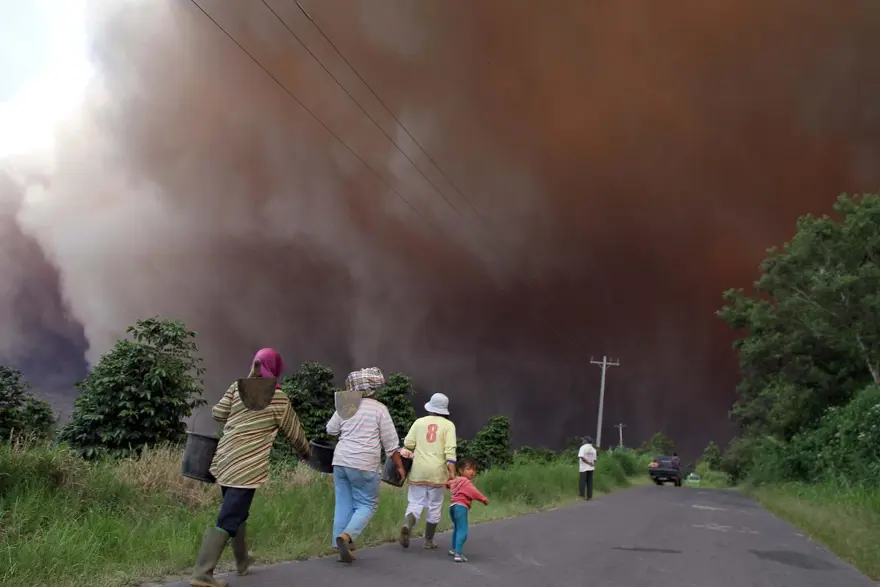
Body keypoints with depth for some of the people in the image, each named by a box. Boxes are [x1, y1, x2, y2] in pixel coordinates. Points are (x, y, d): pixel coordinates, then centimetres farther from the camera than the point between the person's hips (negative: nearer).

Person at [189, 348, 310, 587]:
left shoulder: (237, 387, 6)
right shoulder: (278, 398, -4)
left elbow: (217, 414, 8)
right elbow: (295, 433, 8)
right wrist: (306, 453, 26)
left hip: (224, 461, 6)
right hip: (247, 467, -6)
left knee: (236, 512, 22)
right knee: (227, 520, -5)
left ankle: (242, 560, 38)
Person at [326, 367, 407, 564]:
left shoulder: (345, 407, 7)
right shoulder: (379, 409, -4)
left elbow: (330, 430, 22)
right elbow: (390, 442, -2)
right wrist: (399, 466, 7)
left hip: (340, 461, 5)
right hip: (364, 465, -5)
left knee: (343, 504, 10)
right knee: (367, 504, 6)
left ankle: (340, 547, 8)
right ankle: (345, 536, -16)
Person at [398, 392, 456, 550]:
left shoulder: (419, 422, 7)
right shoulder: (448, 425, 1)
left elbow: (408, 444, 0)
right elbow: (450, 450, -9)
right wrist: (452, 472, -10)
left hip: (418, 470, 1)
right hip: (437, 472, -1)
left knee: (415, 503, 6)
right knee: (435, 506, 10)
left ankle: (407, 525, -22)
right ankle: (429, 540, 14)